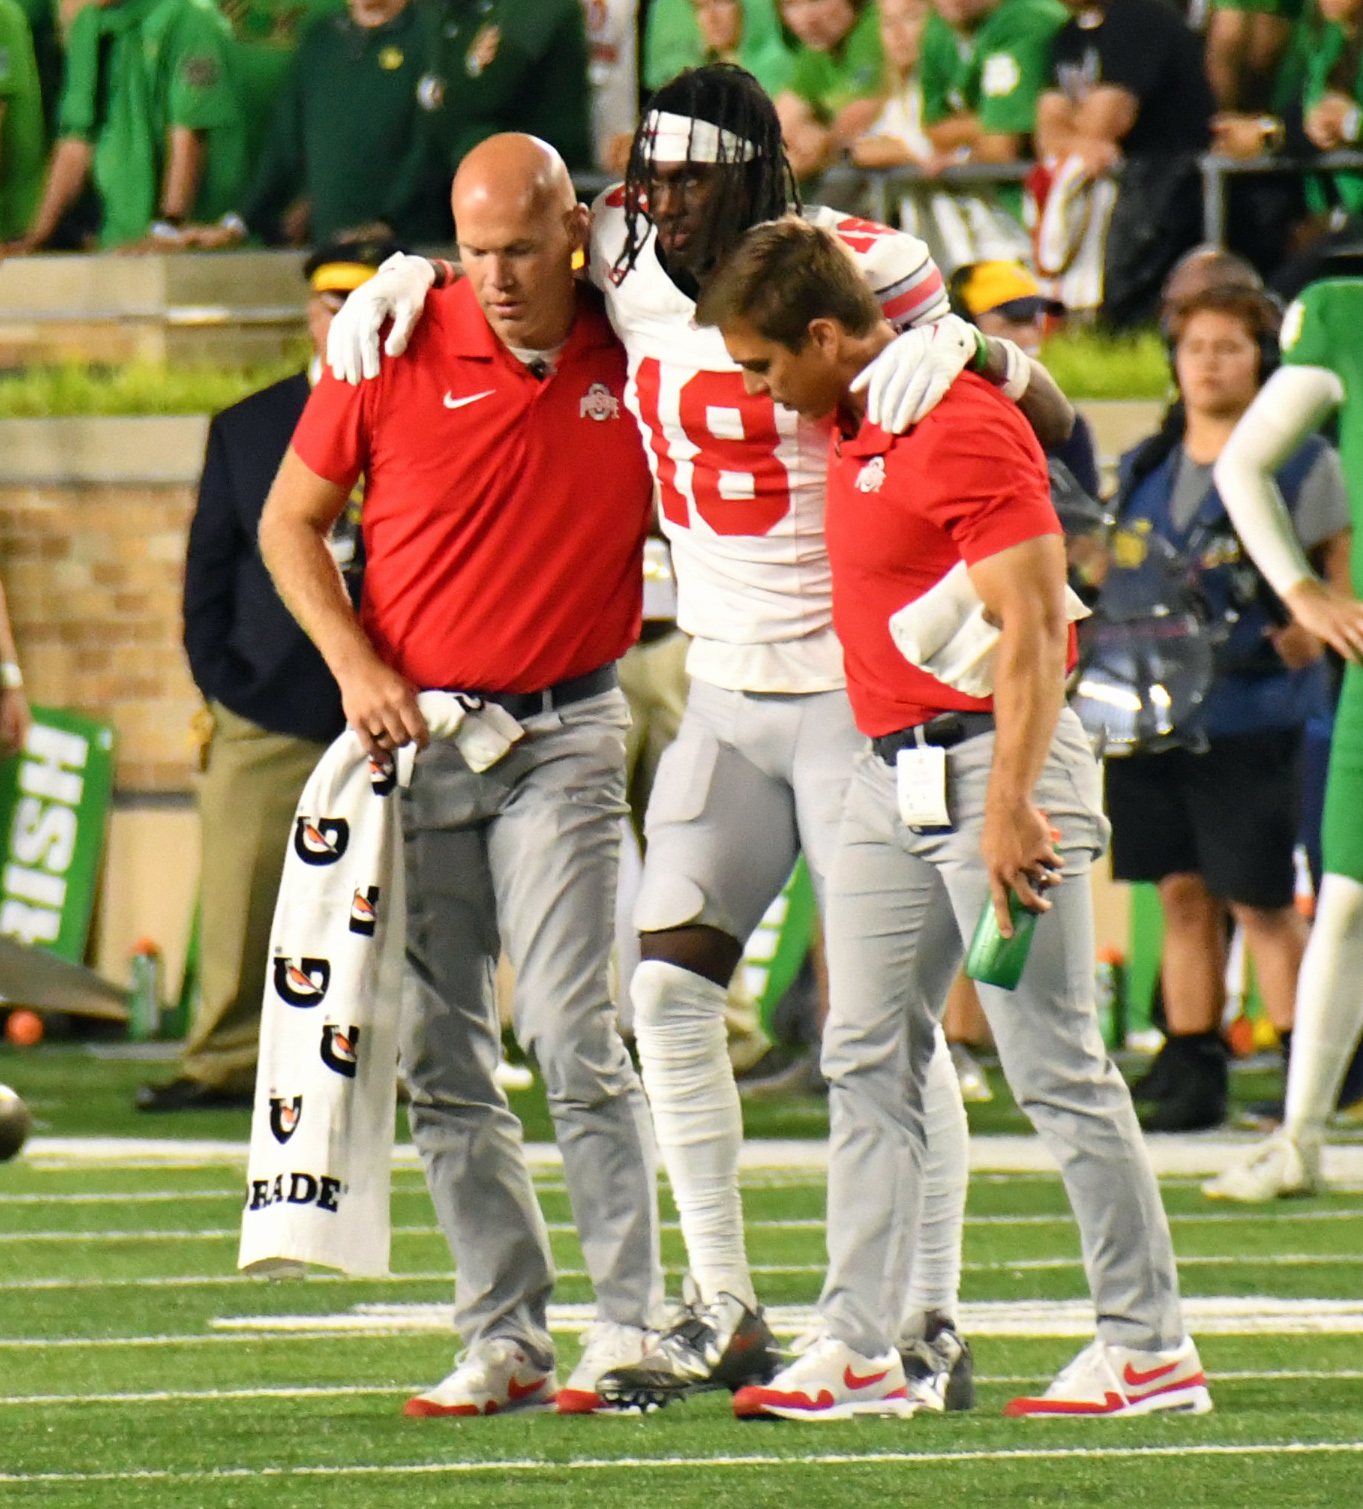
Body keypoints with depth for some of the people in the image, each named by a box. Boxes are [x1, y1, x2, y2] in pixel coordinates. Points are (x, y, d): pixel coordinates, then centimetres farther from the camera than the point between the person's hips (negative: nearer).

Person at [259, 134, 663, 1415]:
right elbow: (290, 522, 6)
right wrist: (354, 665, -6)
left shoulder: (634, 359, -2)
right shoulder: (398, 350, -4)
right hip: (412, 735, 2)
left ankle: (632, 1322, -7)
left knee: (571, 1029, -13)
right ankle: (503, 1336, 10)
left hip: (562, 736, -2)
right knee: (437, 1053, 3)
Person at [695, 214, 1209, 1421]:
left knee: (1058, 1068, -5)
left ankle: (1151, 1345, 1)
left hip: (992, 761, -9)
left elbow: (1034, 629, -20)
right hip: (890, 773, 9)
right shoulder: (853, 424, 11)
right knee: (867, 1060, 5)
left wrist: (1011, 807, -24)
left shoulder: (965, 429, -16)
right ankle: (856, 1347, 5)